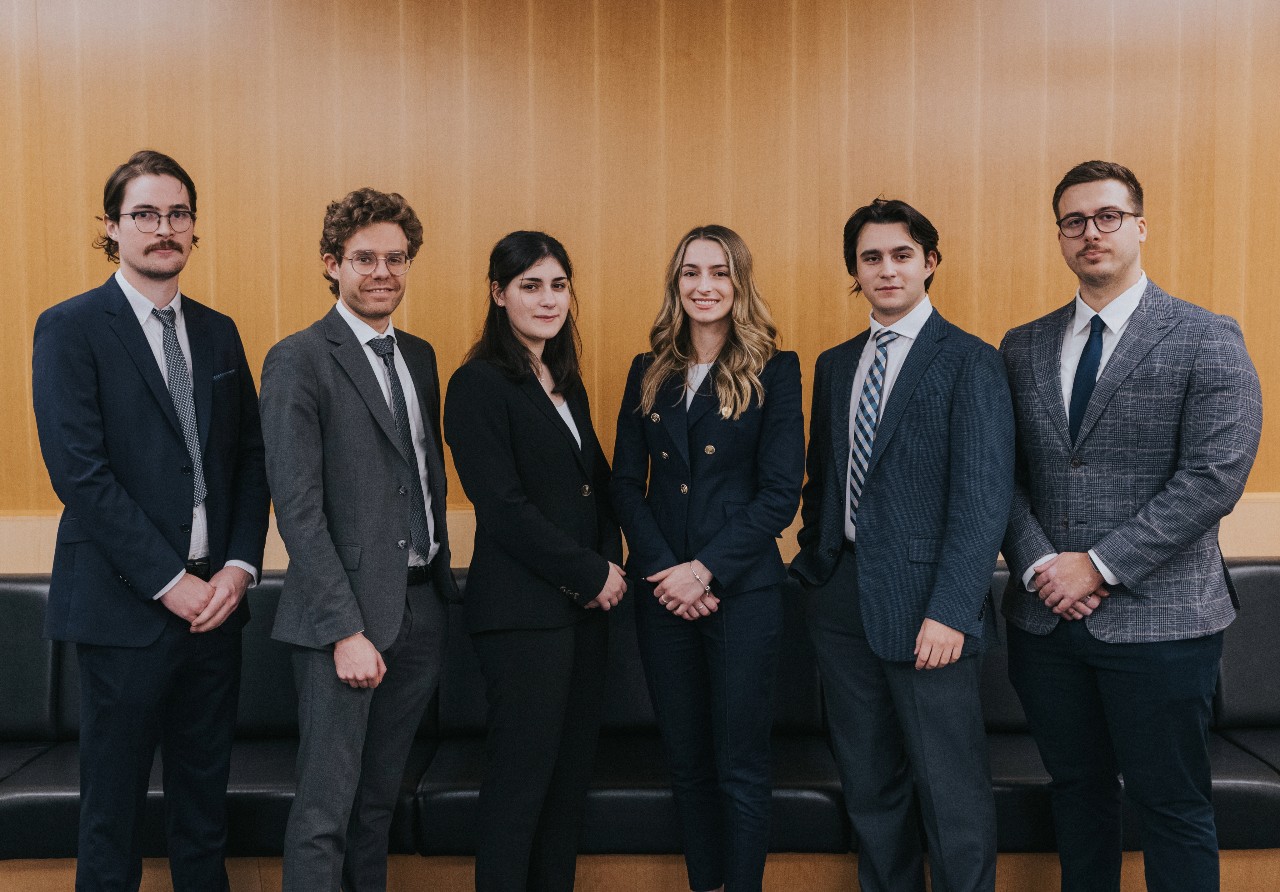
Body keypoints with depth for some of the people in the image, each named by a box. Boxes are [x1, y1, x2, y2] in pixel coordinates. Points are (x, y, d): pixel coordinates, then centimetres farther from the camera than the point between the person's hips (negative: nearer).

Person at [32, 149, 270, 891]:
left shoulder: (219, 332, 11)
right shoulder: (70, 328, -5)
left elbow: (252, 457, 9)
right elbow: (79, 473, -13)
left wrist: (241, 565, -4)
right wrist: (169, 580, -15)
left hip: (215, 600, 5)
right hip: (125, 606, -4)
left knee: (205, 789, 16)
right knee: (115, 797, 10)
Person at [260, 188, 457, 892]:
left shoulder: (419, 357, 13)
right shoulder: (298, 360, -9)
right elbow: (297, 508, -14)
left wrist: (442, 581, 11)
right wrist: (346, 630, -17)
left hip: (422, 608, 6)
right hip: (345, 614, -6)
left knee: (381, 795, 17)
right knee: (326, 808, 2)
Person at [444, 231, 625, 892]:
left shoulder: (567, 384, 15)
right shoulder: (480, 385, -10)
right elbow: (502, 507, -16)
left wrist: (610, 563, 0)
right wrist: (590, 573, -11)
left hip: (585, 604, 8)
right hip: (522, 608, -7)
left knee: (573, 767, 13)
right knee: (522, 775, 0)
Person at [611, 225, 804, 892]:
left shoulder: (774, 370, -2)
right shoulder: (649, 373, 9)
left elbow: (781, 492, -8)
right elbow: (626, 483, 6)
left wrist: (705, 569, -14)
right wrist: (661, 570, -8)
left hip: (743, 587, -3)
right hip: (662, 593, 4)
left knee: (741, 766, 4)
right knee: (686, 760, 13)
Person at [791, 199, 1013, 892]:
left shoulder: (970, 362, -5)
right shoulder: (835, 365, 14)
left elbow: (984, 497, -11)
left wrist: (951, 612, -18)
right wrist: (812, 562, 9)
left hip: (926, 603, -5)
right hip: (842, 599, 6)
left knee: (950, 790, 3)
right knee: (868, 784, 15)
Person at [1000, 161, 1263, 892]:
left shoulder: (1208, 341, -4)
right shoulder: (1023, 348, 8)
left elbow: (1215, 477, -13)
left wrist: (1100, 566, -15)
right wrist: (1040, 566, -11)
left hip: (1158, 619, -4)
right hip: (1047, 617, 4)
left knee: (1174, 806, 7)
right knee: (1078, 791, 17)